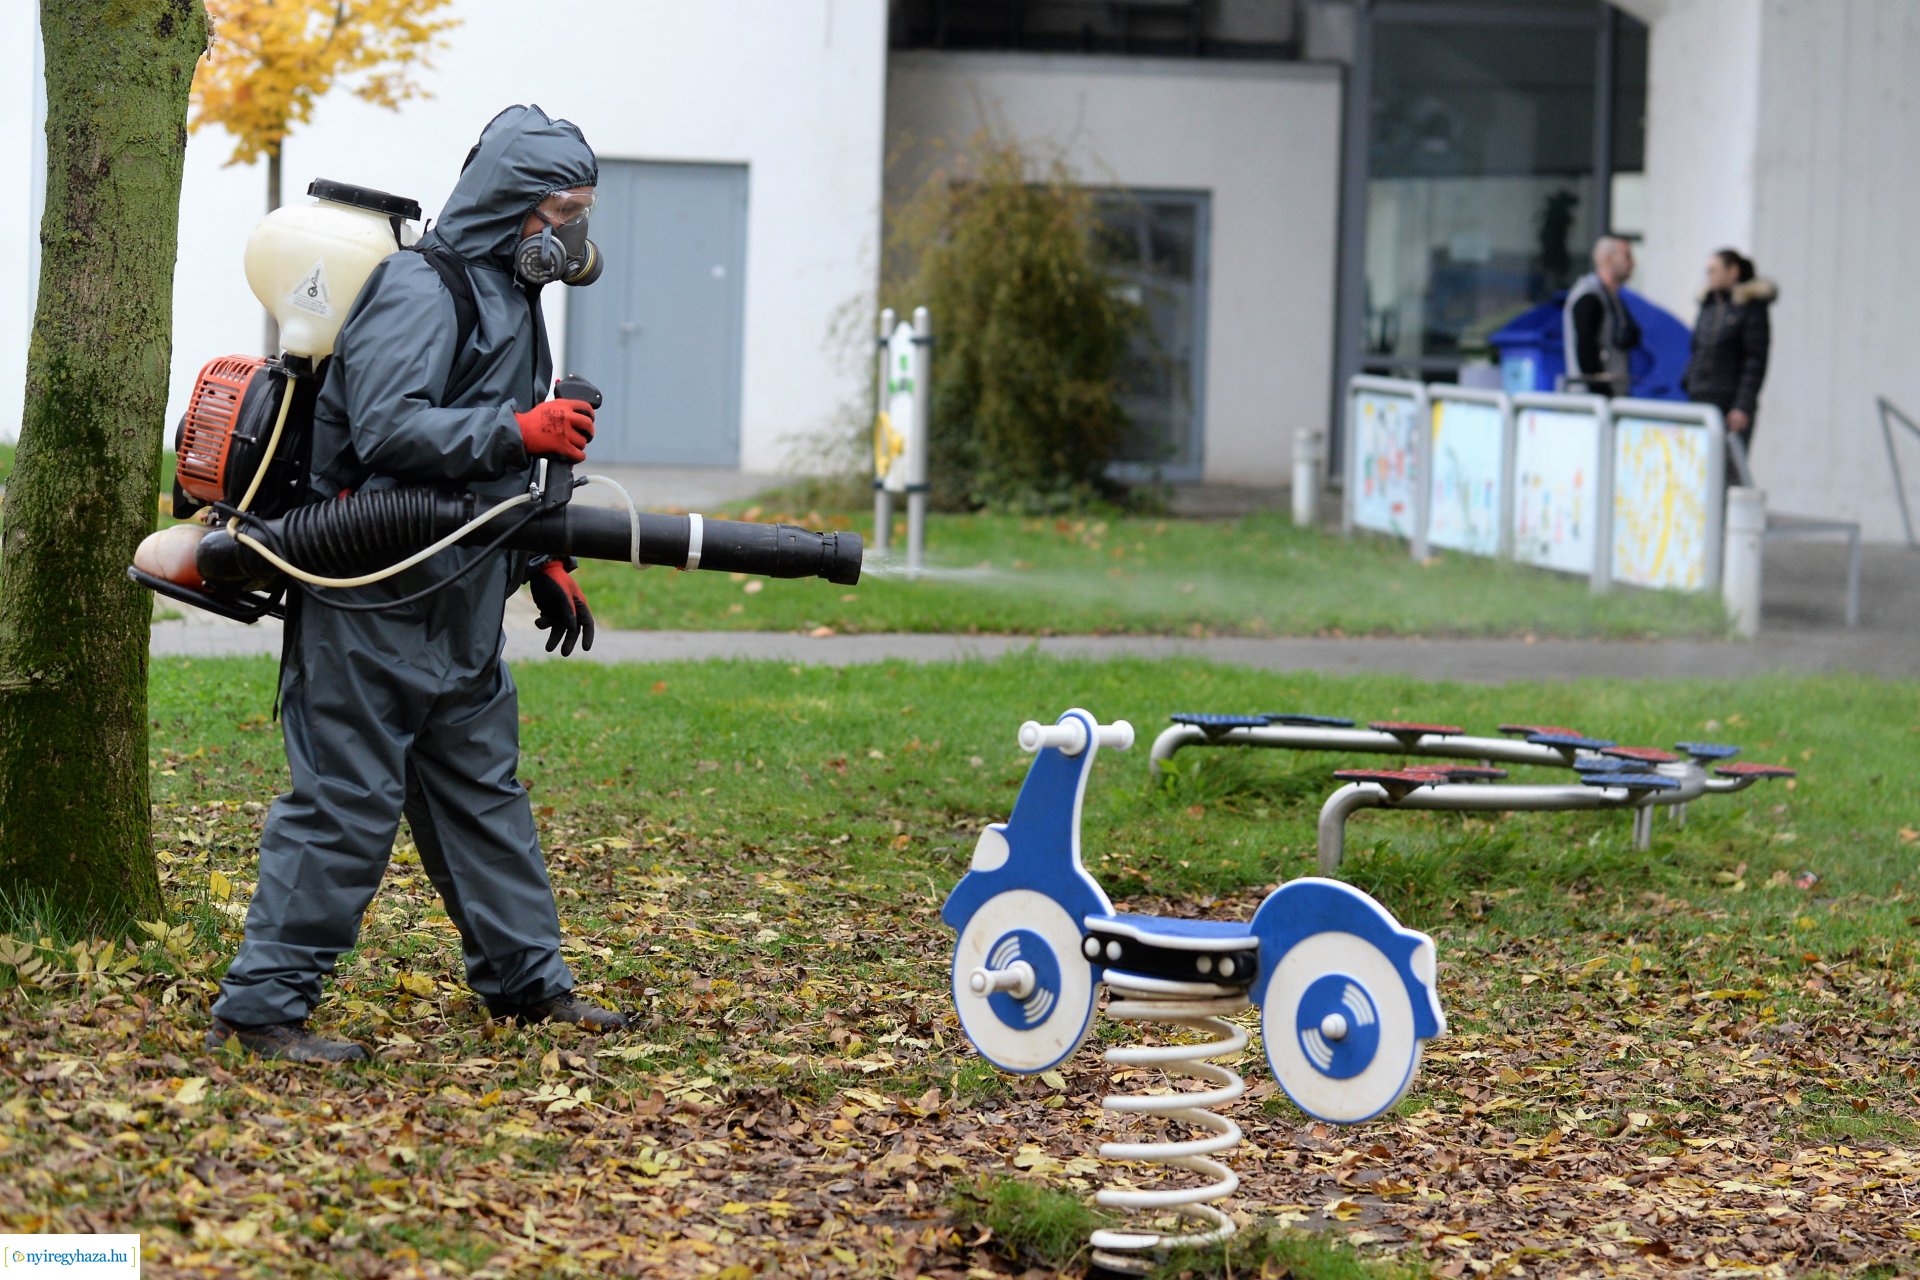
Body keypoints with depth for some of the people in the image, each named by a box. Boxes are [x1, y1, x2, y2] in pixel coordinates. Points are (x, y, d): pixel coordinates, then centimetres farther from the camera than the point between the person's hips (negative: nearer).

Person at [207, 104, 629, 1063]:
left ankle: (528, 980, 25)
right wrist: (518, 432, -29)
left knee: (483, 787, 15)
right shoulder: (419, 291, -14)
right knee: (346, 802, -8)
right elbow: (389, 430, -26)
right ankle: (260, 1007, -3)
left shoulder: (507, 298, 17)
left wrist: (543, 564, 20)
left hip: (456, 611, 10)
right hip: (373, 600, -10)